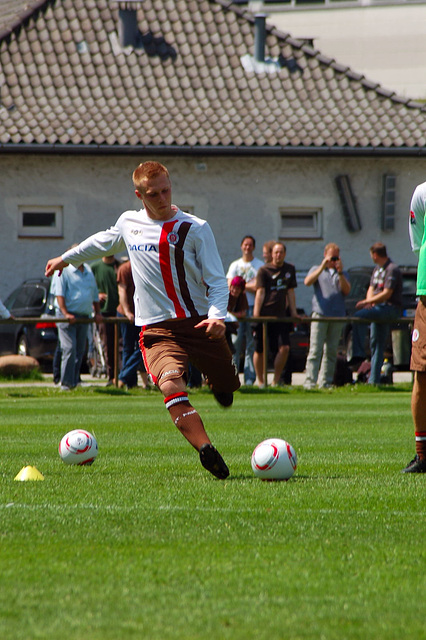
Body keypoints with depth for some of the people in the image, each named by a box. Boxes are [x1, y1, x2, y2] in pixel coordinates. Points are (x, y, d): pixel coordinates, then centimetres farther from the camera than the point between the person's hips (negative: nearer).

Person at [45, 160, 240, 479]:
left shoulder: (195, 228, -2)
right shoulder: (129, 223, 8)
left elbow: (217, 280, -2)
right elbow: (105, 241, 32)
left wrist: (217, 315, -21)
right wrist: (67, 258, 45)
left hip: (200, 322, 0)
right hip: (157, 329, 0)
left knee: (227, 387, 8)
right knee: (171, 384, -28)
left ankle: (219, 384, 48)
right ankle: (207, 452, -34)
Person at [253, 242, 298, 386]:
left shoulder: (290, 269, 13)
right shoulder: (264, 270, 0)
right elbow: (260, 293, -5)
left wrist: (293, 312, 13)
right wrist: (256, 313, -13)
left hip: (281, 315, 3)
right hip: (264, 315, -3)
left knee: (284, 348, -11)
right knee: (260, 350, 2)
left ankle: (276, 381, -2)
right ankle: (260, 381, 15)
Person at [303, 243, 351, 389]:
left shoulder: (342, 274, 19)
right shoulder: (317, 270, 15)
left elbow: (346, 290, 4)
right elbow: (307, 282, -5)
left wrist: (340, 273, -8)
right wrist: (322, 267, -11)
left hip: (337, 316, 3)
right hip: (320, 313, -3)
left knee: (331, 351, 3)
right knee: (315, 350, -10)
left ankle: (326, 383, 7)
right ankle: (310, 382, -14)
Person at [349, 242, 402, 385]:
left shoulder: (392, 270, -12)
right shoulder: (377, 269, 18)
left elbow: (387, 294, -20)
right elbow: (371, 289, 20)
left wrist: (366, 302, -19)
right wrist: (370, 301, -3)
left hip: (391, 308, -9)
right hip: (379, 309, 9)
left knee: (359, 316, -27)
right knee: (376, 343, 8)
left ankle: (358, 354, -26)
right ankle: (374, 379, 11)